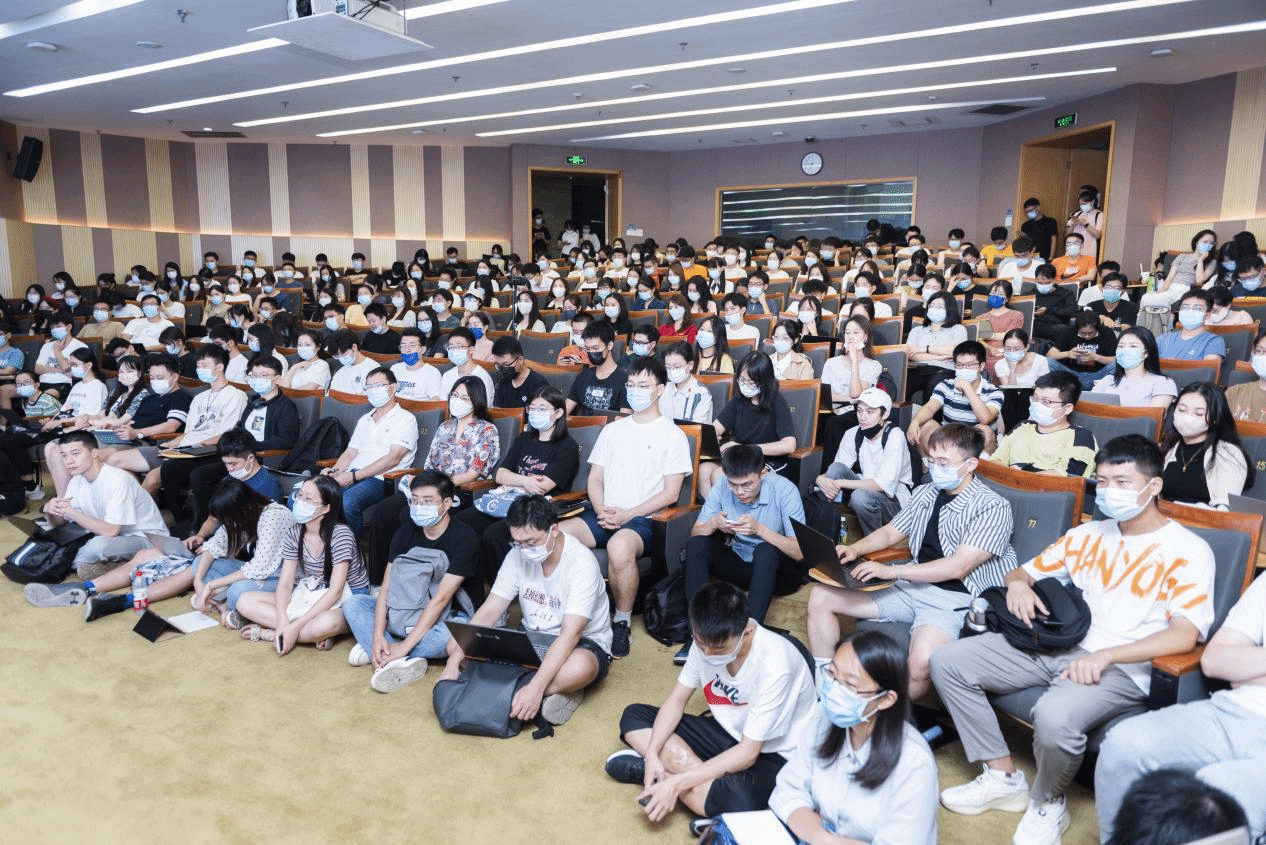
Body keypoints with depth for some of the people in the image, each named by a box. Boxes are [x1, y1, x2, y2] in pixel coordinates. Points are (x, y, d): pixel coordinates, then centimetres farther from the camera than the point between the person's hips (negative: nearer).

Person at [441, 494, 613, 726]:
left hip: (583, 643, -7)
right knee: (456, 645, -11)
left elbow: (571, 634, -32)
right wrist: (453, 665, -19)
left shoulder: (582, 563, -25)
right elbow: (488, 612, -8)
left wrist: (536, 687, -42)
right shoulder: (518, 555, -7)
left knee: (579, 668, -44)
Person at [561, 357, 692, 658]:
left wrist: (628, 514, -12)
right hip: (602, 514, 5)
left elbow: (670, 493, -2)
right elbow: (595, 478, 16)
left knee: (619, 547, -39)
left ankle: (622, 624, -16)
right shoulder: (612, 430, 21)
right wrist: (602, 511, -5)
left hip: (642, 518, -4)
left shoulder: (673, 435, 6)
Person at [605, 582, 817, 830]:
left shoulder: (775, 664, -32)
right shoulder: (707, 639, -14)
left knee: (739, 799, -41)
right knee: (634, 717, -1)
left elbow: (748, 753, -28)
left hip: (771, 754, -6)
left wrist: (676, 783, -29)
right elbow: (677, 700, -2)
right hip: (726, 731, 7)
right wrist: (652, 753, -19)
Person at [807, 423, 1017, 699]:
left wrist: (891, 572, -25)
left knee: (922, 659, -39)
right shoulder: (924, 493, 12)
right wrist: (856, 549, 1)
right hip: (911, 585, 8)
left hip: (954, 598, -7)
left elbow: (958, 567, -20)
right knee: (821, 595, -1)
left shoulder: (992, 508, -11)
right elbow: (890, 533, 23)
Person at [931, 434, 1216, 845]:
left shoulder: (1187, 551, -3)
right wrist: (1018, 584, -5)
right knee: (948, 662, -8)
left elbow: (1184, 635, -15)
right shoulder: (1088, 535, 16)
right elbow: (1024, 571, 22)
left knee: (1054, 716, -38)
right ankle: (1003, 778, 4)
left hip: (1122, 668, -6)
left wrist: (1105, 656, -27)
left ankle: (1047, 803, -3)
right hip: (1054, 644, 7)